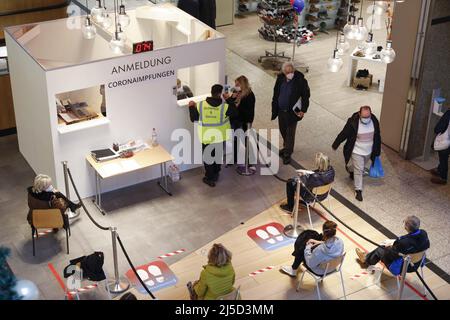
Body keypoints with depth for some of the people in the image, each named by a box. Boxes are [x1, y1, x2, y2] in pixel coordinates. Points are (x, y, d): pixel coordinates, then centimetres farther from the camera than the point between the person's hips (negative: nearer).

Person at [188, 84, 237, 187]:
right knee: (218, 155, 23)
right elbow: (234, 113, -1)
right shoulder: (225, 106, -19)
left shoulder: (200, 105, -16)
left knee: (208, 157, 16)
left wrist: (191, 107, 12)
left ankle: (209, 179, 23)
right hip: (220, 136, 1)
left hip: (206, 136, 0)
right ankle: (215, 174, 40)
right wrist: (229, 99, 2)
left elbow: (193, 118, -4)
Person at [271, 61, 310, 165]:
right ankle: (286, 147, 42)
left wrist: (303, 110, -13)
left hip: (292, 112, -5)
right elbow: (276, 93, 8)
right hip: (281, 110, 5)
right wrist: (274, 107, 8)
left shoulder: (300, 80, -21)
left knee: (290, 133, 4)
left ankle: (287, 154, 18)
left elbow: (306, 95, -11)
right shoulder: (280, 79, -6)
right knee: (283, 131, 20)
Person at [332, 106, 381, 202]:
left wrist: (377, 152, 6)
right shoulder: (353, 122, -27)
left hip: (368, 151, 5)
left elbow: (377, 137, 0)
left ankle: (350, 169, 57)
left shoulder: (374, 121, -14)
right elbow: (343, 134, -14)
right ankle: (358, 190, 17)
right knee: (358, 170, 0)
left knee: (363, 167, 26)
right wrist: (335, 145, -3)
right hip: (356, 151, -5)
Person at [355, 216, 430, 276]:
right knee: (383, 247, 23)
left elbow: (389, 255, -25)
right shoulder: (424, 234, -20)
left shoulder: (403, 242, -40)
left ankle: (366, 260, 50)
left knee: (380, 250, 18)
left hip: (401, 268, -6)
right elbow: (427, 245, 3)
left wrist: (390, 247, -1)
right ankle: (367, 256, 47)